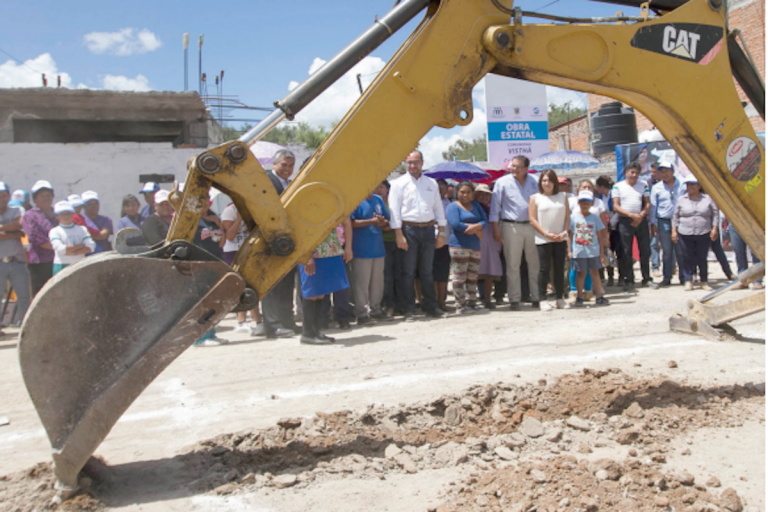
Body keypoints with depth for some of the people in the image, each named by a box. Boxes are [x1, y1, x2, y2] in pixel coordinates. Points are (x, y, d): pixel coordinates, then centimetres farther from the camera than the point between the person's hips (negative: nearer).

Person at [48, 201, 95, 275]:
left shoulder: (82, 229, 9)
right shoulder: (54, 231, 0)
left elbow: (90, 246, -4)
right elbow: (60, 249, -14)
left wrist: (73, 252, -14)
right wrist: (80, 245, -8)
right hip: (62, 266, -3)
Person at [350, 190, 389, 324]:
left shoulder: (378, 200, 14)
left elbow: (387, 220, 18)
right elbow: (351, 223, -13)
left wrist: (383, 222, -6)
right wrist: (372, 221, -16)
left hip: (378, 248, 6)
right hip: (362, 250, -6)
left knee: (378, 281, 10)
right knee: (362, 282, -4)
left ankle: (375, 310, 22)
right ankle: (362, 314, 2)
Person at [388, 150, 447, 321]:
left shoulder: (431, 183, 12)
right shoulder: (398, 184, 1)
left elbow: (438, 208, 13)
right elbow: (394, 210, -5)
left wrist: (441, 232, 7)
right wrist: (399, 235, -12)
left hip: (428, 229, 3)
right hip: (409, 229, -3)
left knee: (427, 271, 10)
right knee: (409, 272, 1)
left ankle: (431, 306, 17)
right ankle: (409, 310, 6)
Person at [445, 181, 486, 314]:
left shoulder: (476, 205, 19)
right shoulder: (453, 206, -1)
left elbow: (485, 221, 8)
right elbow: (455, 224, -16)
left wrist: (476, 227, -15)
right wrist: (477, 230, -8)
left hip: (475, 246, 6)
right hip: (459, 246, -6)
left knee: (473, 277, 9)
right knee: (459, 276, -7)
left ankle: (472, 302, 17)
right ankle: (460, 305, -2)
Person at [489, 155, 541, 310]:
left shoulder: (533, 182, 9)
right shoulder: (502, 182, -1)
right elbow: (495, 206, -1)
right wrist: (496, 228, -7)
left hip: (531, 226, 3)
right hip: (511, 226, -3)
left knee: (534, 263, 6)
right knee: (513, 265, -1)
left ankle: (536, 297, 15)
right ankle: (514, 300, 5)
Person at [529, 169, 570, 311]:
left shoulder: (562, 196, 11)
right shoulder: (535, 198, 2)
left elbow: (567, 216, 9)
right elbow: (532, 219, -4)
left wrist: (565, 232, -7)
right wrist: (546, 234, -12)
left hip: (560, 239, 3)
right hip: (543, 239, -3)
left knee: (560, 269, 6)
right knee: (544, 269, -2)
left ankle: (559, 298, 15)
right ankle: (543, 299, 4)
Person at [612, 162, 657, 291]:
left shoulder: (643, 185, 10)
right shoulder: (618, 186, 2)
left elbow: (648, 204, 7)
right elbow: (616, 207, -4)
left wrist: (641, 216, -11)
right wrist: (631, 215, -16)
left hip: (641, 221, 3)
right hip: (625, 221, -2)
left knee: (645, 250, 5)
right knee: (626, 252, 0)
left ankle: (646, 278, 15)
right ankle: (629, 280, 8)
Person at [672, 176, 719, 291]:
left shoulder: (708, 199, 5)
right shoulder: (681, 200, 7)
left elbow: (715, 214, 8)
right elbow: (675, 216, 10)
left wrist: (714, 228, 0)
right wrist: (674, 231, 5)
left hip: (703, 234, 0)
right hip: (685, 234, 0)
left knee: (702, 258, 4)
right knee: (688, 258, 1)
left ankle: (704, 281, 15)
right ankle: (688, 281, 10)